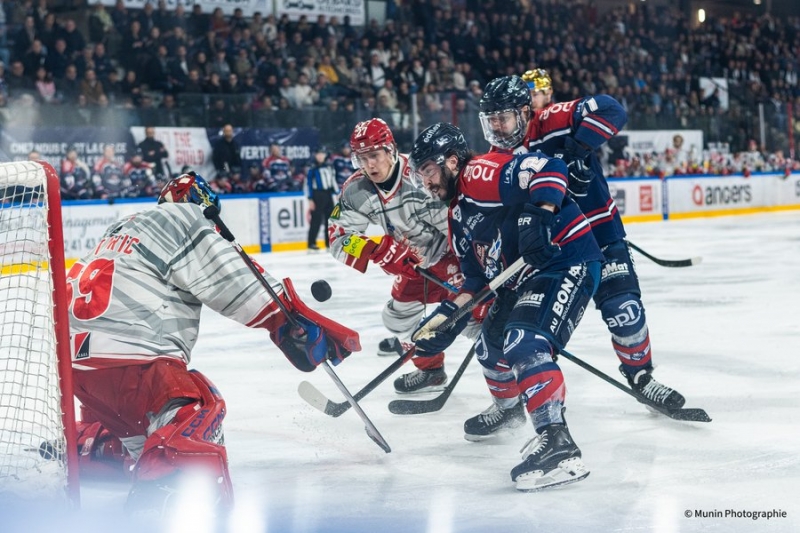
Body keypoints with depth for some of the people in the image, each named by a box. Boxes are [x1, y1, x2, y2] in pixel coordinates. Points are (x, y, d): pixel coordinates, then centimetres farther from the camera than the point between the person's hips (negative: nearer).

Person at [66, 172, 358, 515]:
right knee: (199, 409, -19)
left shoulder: (126, 228, 27)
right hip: (120, 353, -10)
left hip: (75, 348, 10)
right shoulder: (181, 219, 0)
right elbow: (233, 280, -8)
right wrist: (296, 321, -7)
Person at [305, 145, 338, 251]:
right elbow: (308, 184, -9)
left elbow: (333, 180, 17)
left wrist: (337, 193, 15)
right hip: (317, 196, -6)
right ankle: (311, 243, -5)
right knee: (316, 220, -8)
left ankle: (329, 242, 15)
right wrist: (310, 200, -12)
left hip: (328, 195, 6)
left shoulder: (329, 166, 10)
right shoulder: (312, 169, -7)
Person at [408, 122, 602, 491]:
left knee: (523, 344, -28)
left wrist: (539, 216, -38)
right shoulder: (459, 217, 17)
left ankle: (557, 444, -36)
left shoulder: (481, 174, -14)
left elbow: (548, 168, -27)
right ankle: (509, 406, 53)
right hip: (522, 278, 11)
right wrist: (446, 319, 10)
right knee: (490, 347, 24)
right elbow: (477, 277, 18)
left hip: (568, 262, -11)